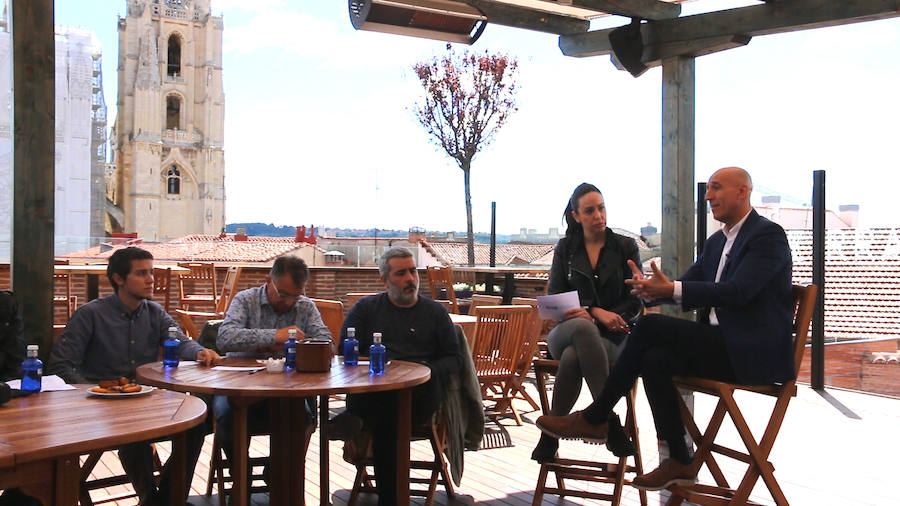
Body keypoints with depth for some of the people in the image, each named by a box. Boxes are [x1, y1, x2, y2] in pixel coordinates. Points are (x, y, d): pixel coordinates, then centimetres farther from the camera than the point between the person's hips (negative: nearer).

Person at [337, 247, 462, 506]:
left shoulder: (435, 312, 22)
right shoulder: (366, 308, 23)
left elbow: (454, 359, 16)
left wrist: (428, 370, -7)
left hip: (421, 392, 0)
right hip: (372, 386, 0)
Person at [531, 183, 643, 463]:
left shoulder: (625, 246, 10)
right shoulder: (565, 248, 13)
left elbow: (635, 301, 4)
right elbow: (555, 298, 7)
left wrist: (590, 314, -11)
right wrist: (595, 312, -11)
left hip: (611, 336, -1)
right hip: (565, 332, 1)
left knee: (572, 358, -37)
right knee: (583, 327, -39)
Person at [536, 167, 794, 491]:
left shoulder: (769, 235, -8)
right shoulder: (717, 242, 19)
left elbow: (737, 292, -22)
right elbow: (685, 289, 13)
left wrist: (671, 289, -29)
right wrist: (653, 288, -11)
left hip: (754, 352, -8)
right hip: (721, 346, 8)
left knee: (650, 326, -21)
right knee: (654, 359, -19)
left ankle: (594, 419, -12)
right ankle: (680, 462, -9)